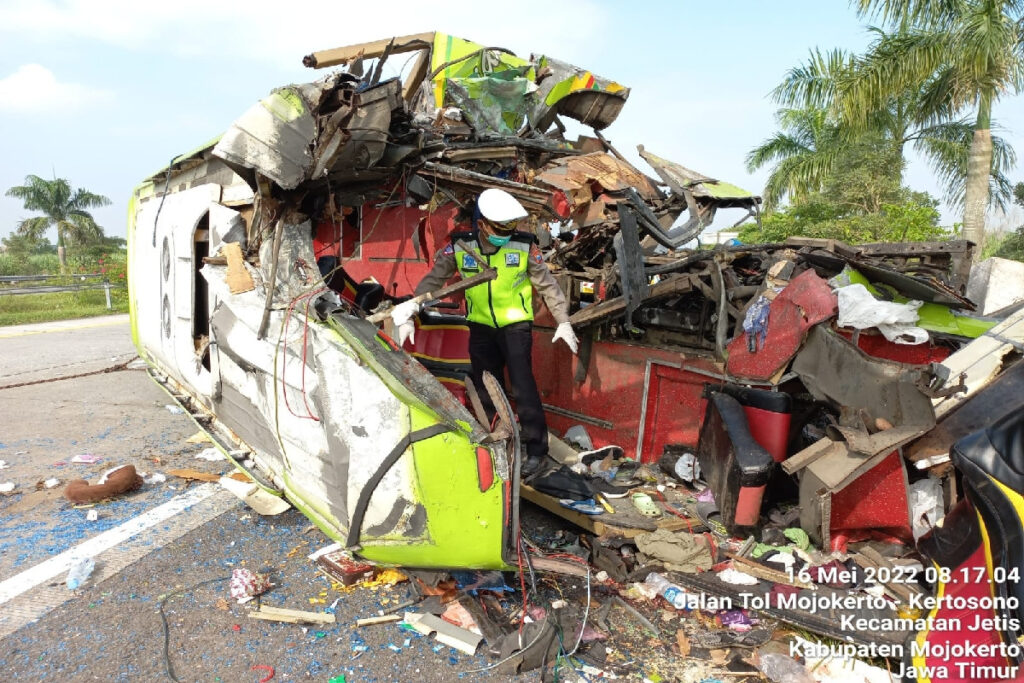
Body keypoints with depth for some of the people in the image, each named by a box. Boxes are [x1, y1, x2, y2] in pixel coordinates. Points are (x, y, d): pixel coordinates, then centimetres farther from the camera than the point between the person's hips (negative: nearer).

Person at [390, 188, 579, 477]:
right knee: (486, 389, 11)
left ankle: (537, 448, 7)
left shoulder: (525, 246, -14)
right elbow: (432, 280, -5)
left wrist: (563, 322, -3)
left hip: (516, 325, -3)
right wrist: (409, 313, -11)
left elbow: (547, 285, -4)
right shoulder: (460, 247, -11)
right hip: (481, 326, 3)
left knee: (522, 387, -8)